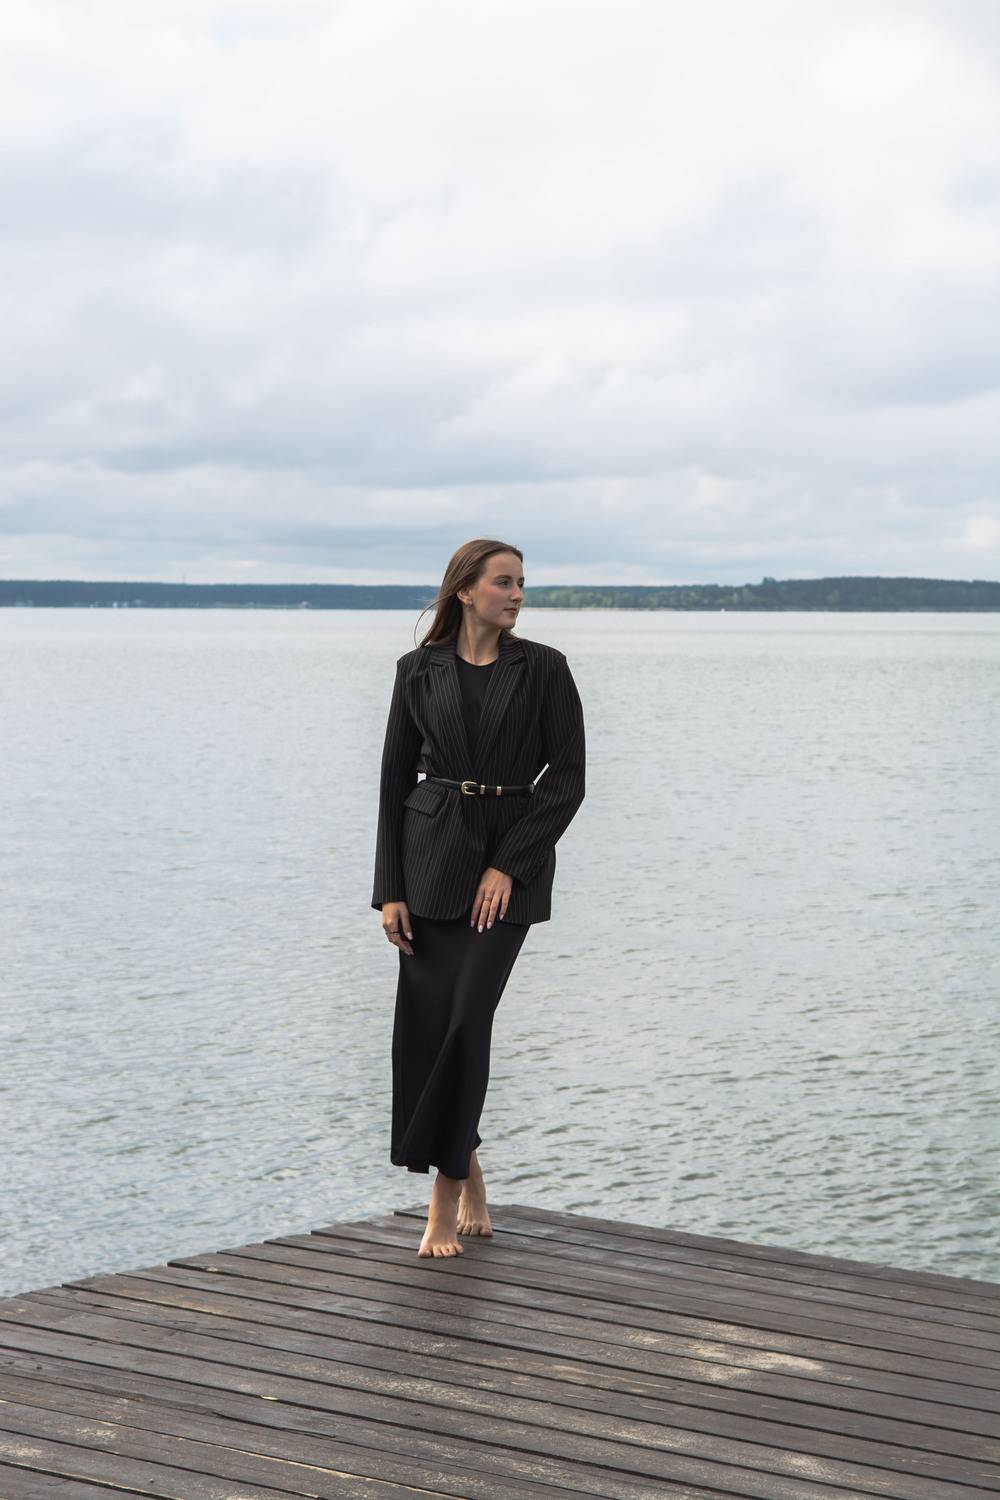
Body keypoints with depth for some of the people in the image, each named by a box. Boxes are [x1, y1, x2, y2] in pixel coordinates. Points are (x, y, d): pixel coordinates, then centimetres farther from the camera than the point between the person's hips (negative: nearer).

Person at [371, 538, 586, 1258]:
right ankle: (469, 1177, 20)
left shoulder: (543, 668, 0)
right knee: (424, 1021, 0)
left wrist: (508, 867, -10)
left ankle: (447, 1191, 1)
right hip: (433, 852, 2)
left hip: (513, 860, -2)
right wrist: (389, 889, -1)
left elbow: (568, 776, -3)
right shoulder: (420, 670, 5)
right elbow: (395, 779, 6)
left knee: (467, 1018, -11)